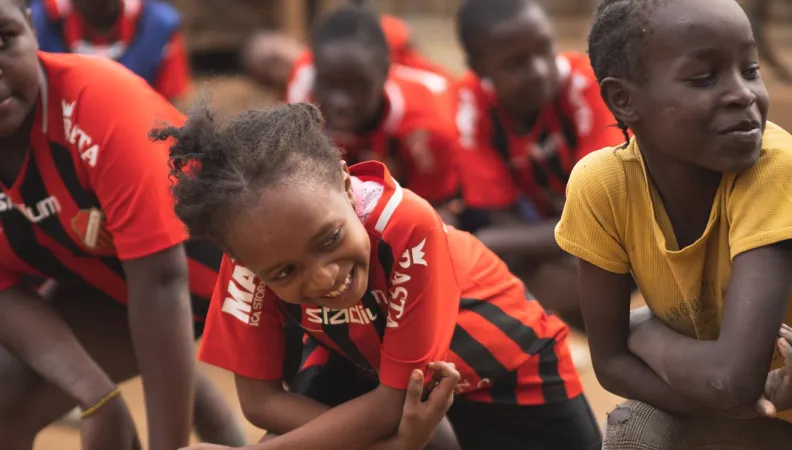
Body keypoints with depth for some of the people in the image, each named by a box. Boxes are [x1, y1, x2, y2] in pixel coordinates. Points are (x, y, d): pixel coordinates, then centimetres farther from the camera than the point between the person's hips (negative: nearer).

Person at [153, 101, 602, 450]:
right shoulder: (258, 253, -28)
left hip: (510, 372, -3)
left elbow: (394, 402, -31)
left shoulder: (407, 226, -38)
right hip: (378, 363, 3)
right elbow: (260, 396, -20)